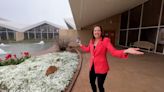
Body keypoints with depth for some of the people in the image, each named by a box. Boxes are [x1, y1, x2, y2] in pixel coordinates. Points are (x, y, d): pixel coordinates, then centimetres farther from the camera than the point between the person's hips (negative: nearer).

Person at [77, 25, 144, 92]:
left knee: (100, 85, 9)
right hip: (92, 66, 6)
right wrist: (80, 45, 22)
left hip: (101, 67, -6)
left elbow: (114, 52, -26)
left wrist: (126, 51, -43)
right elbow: (87, 49, 20)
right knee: (92, 82, 24)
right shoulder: (91, 41, 2)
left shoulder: (105, 40, -16)